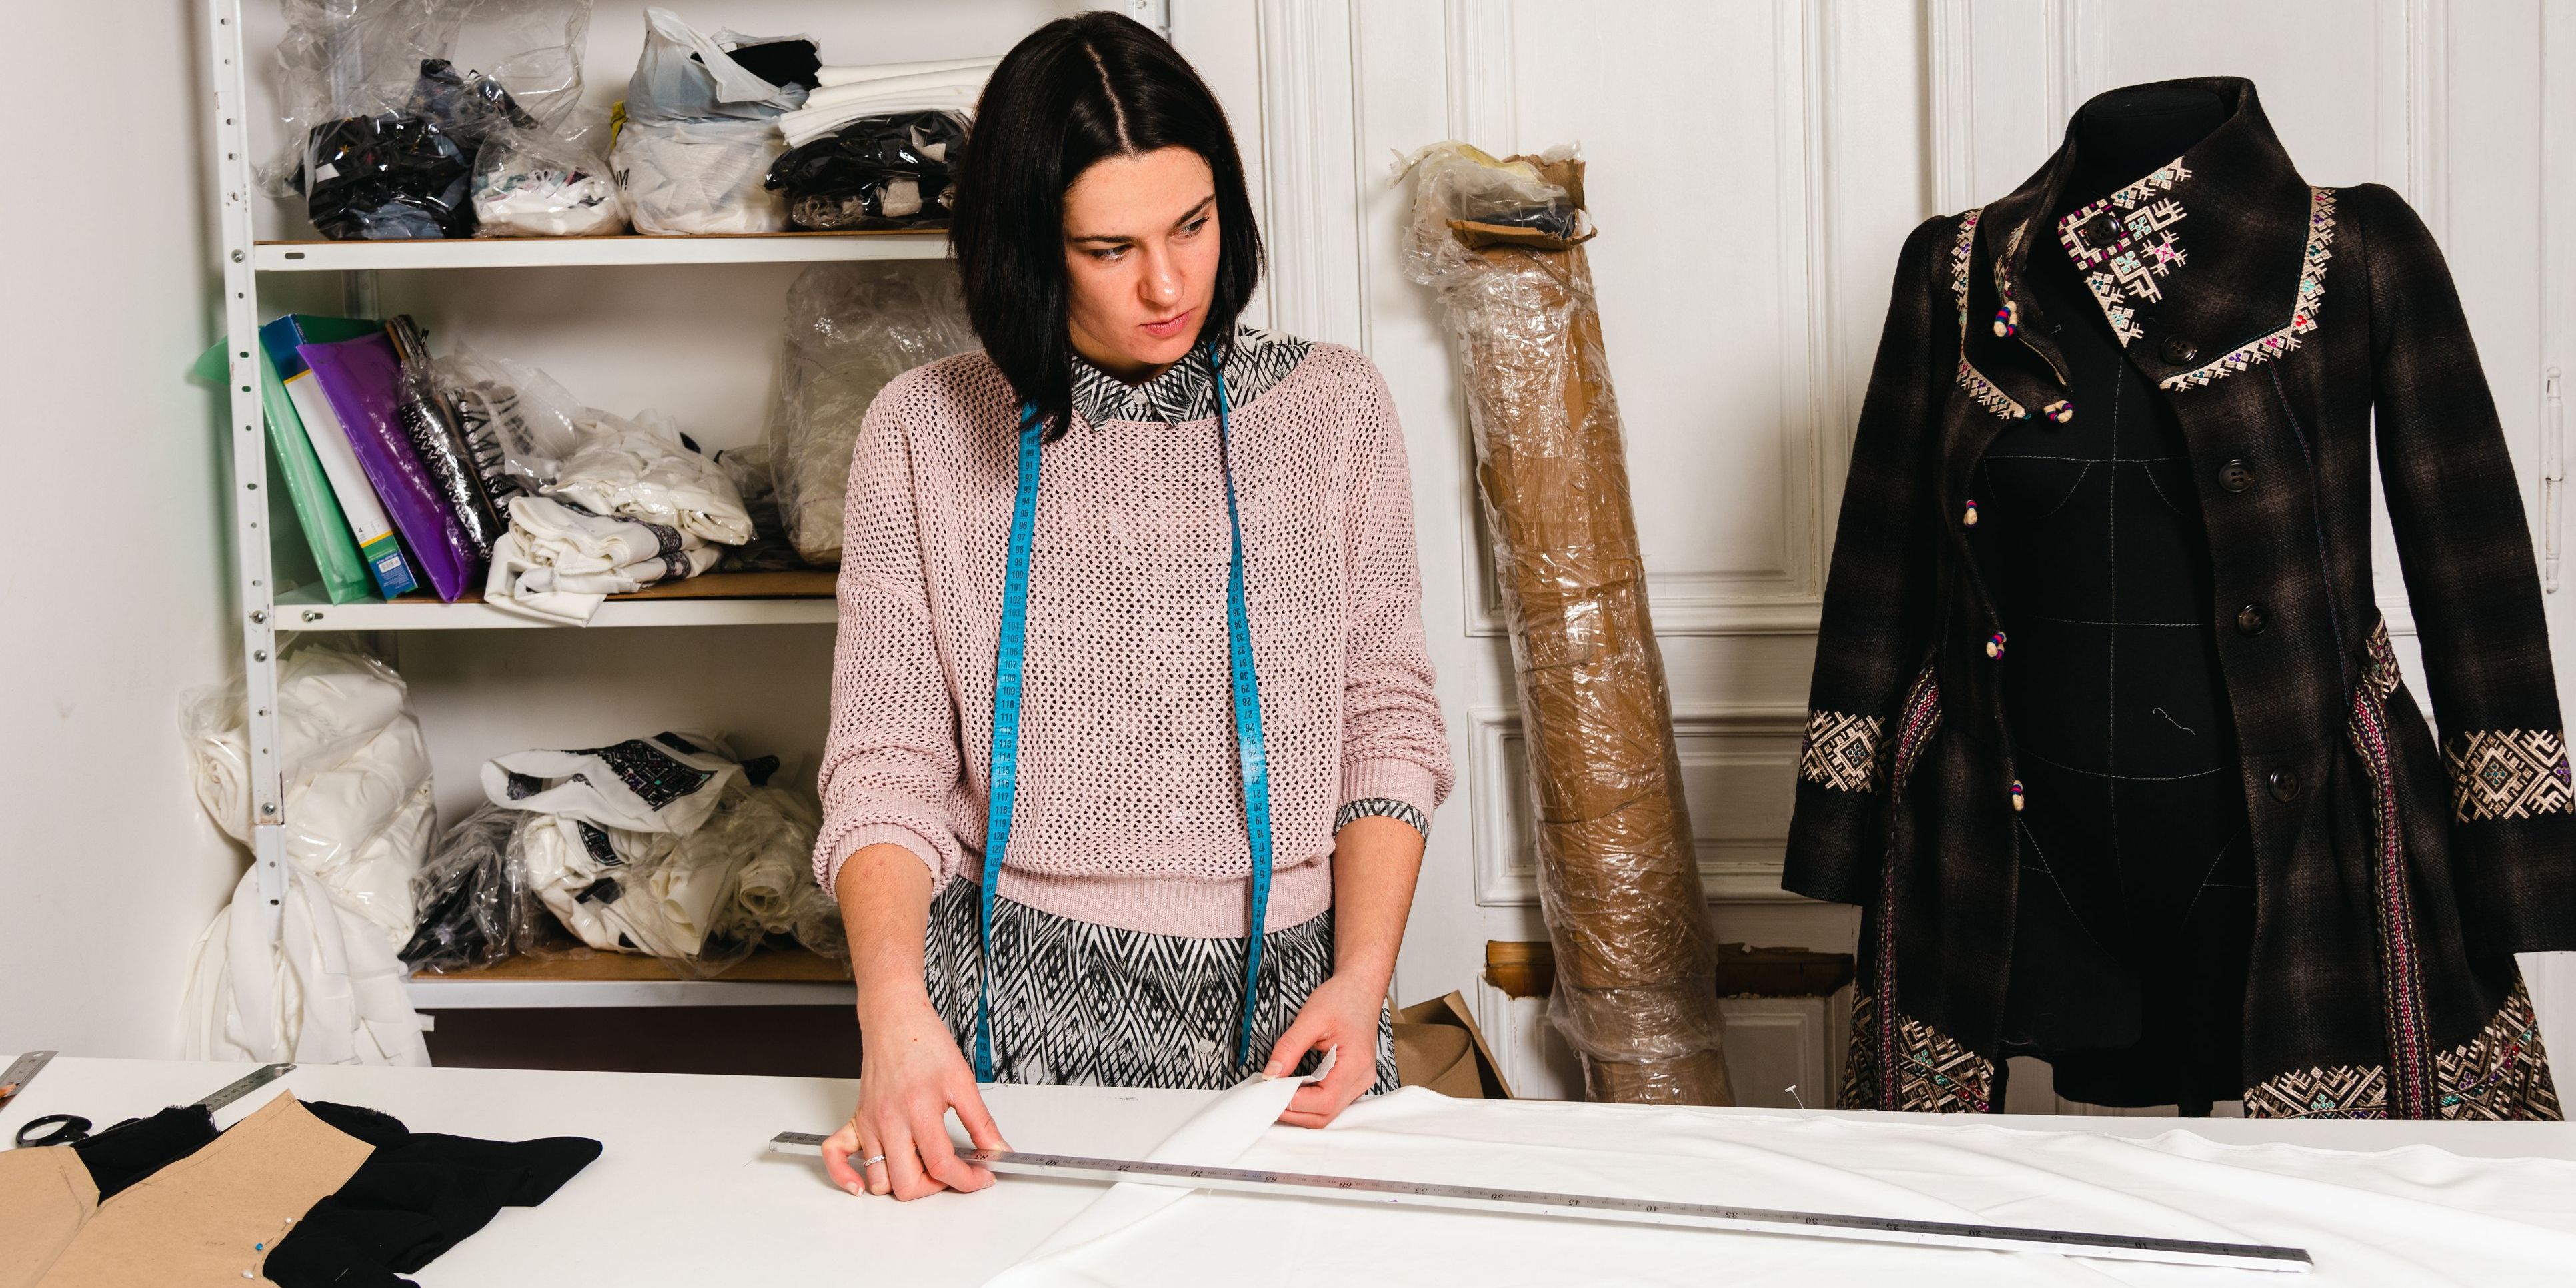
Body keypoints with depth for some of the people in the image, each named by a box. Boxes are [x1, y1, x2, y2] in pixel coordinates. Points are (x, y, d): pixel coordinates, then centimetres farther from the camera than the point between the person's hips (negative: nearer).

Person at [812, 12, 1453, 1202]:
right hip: (1019, 994, -1)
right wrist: (894, 1003, -21)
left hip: (1278, 1002, 1)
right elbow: (886, 764, -3)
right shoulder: (927, 432, 2)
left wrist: (1363, 977, -8)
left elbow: (1384, 721, 7)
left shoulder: (1331, 409, 5)